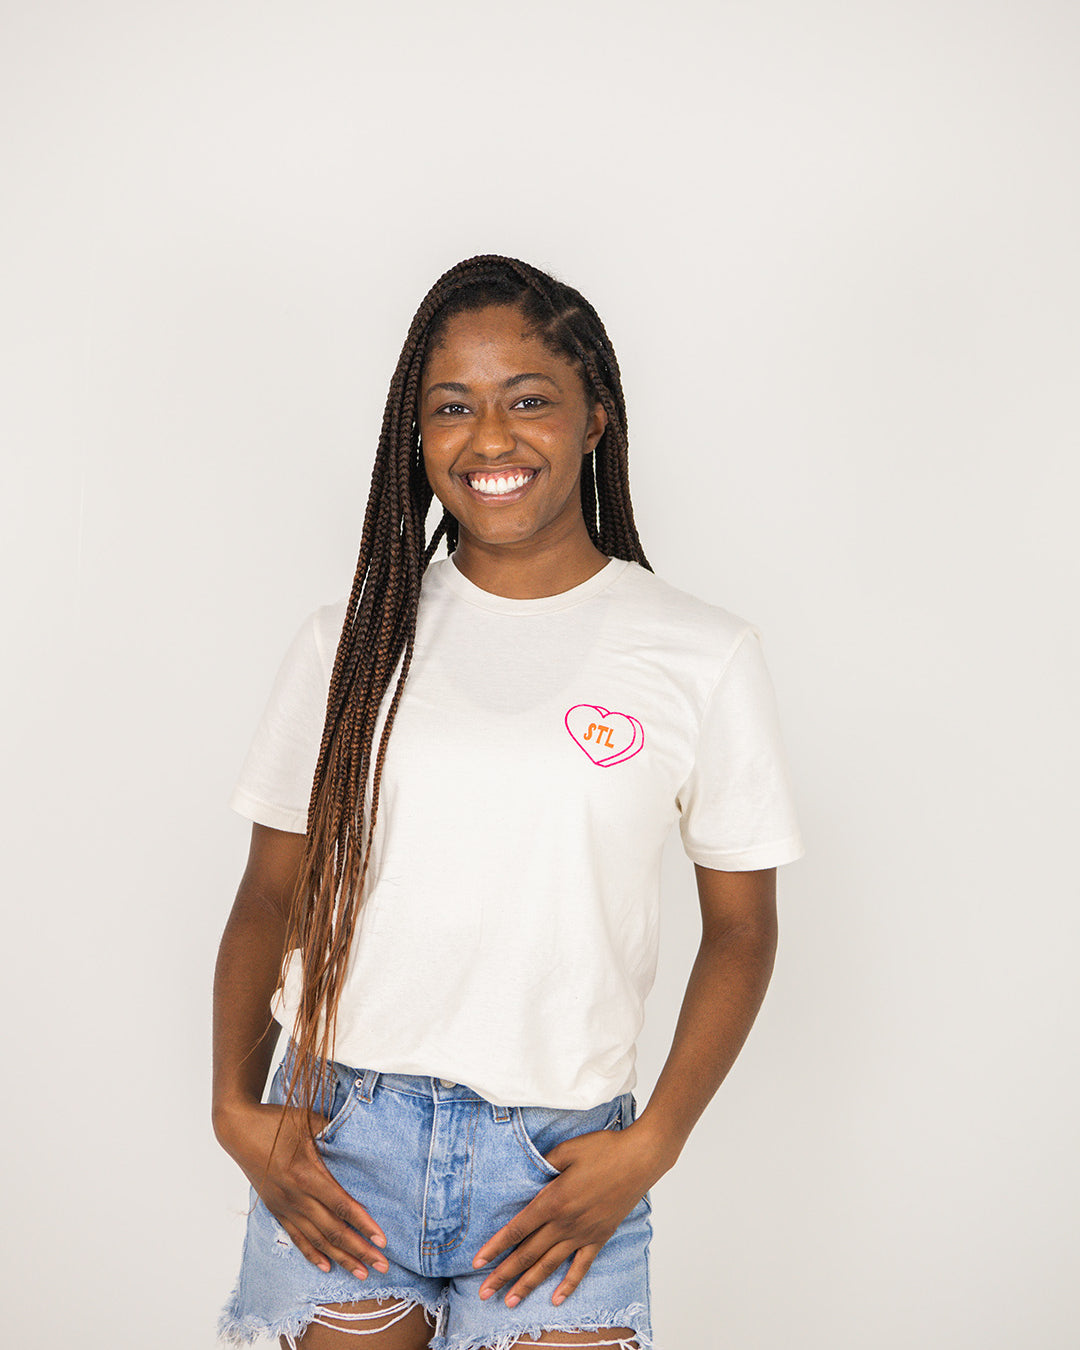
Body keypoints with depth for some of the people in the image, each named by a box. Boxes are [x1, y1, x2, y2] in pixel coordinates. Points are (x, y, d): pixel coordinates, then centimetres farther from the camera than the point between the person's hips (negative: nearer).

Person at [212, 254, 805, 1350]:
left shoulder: (704, 655, -2)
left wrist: (651, 1146, -6)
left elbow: (741, 930, 3)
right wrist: (236, 1106, -4)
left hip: (559, 1164, -1)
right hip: (337, 1142, 2)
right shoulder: (349, 643, 3)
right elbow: (270, 894, 8)